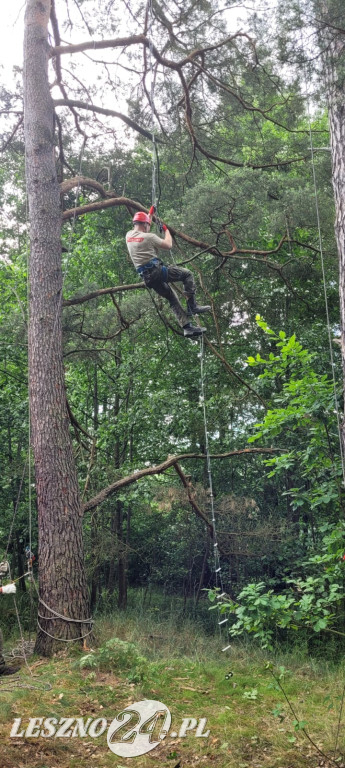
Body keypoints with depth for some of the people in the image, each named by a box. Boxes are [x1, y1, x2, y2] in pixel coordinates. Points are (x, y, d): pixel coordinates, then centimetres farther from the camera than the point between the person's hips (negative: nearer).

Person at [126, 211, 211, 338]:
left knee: (172, 299, 13)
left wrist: (150, 212, 43)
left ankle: (187, 327, 6)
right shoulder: (148, 237, -9)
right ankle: (192, 306, -5)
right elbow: (168, 245, 0)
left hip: (147, 277, 8)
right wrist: (166, 230, 17)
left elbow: (139, 226, 35)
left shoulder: (129, 236, 12)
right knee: (187, 274, 4)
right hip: (157, 270, -8)